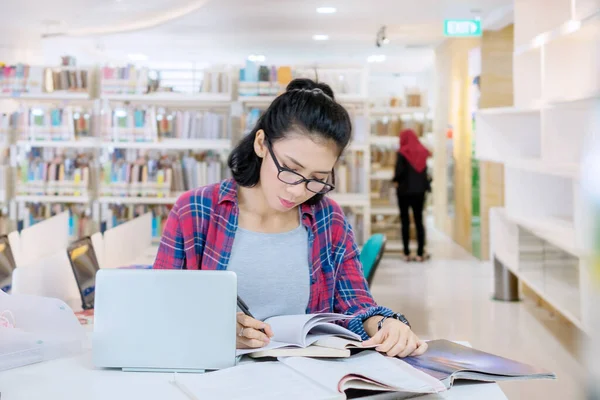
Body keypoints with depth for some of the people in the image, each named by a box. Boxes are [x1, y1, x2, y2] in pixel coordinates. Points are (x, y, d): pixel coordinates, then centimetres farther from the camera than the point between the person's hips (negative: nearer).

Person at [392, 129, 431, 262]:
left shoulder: (402, 152, -9)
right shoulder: (422, 152, 5)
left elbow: (399, 171, -16)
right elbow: (426, 170, 4)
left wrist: (396, 181, 1)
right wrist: (425, 184, 11)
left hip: (404, 190, -4)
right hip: (419, 190, 4)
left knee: (405, 221, 4)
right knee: (419, 221, 8)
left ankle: (407, 254, 3)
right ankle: (420, 253, 3)